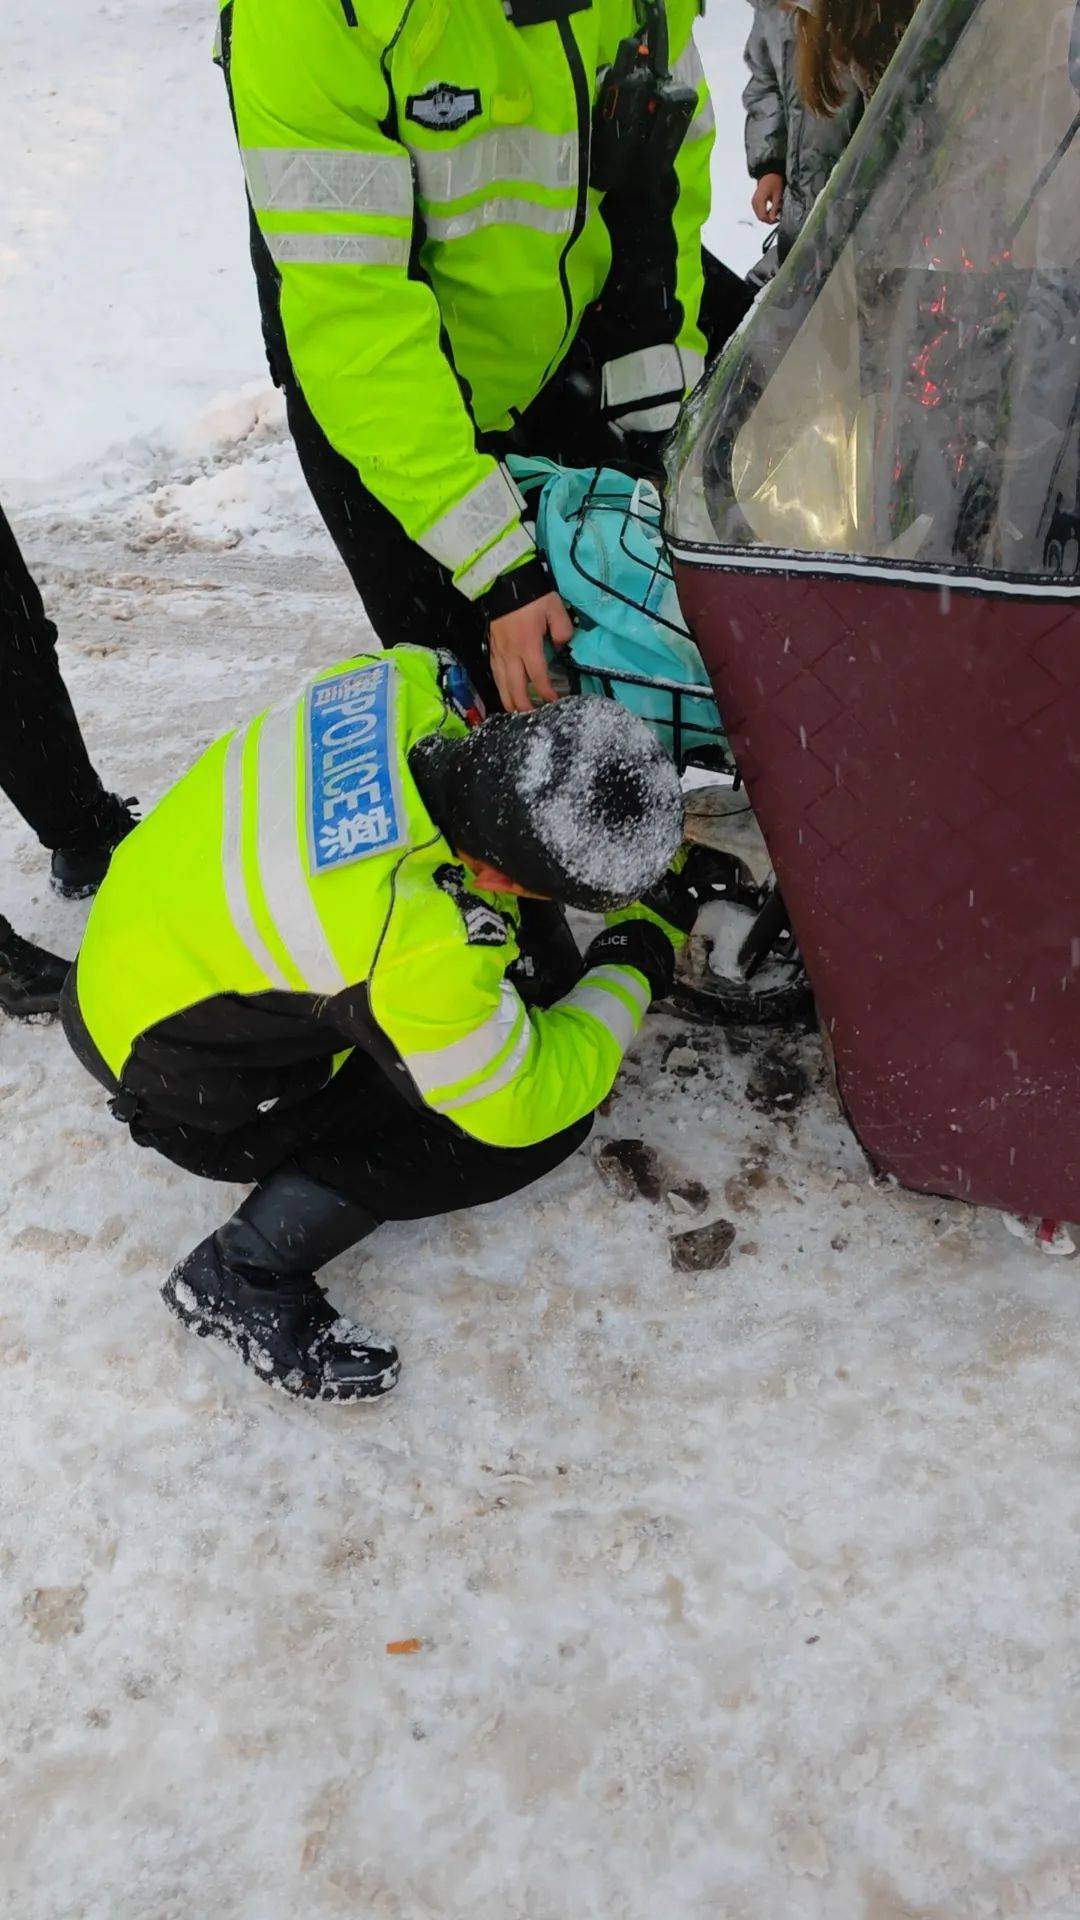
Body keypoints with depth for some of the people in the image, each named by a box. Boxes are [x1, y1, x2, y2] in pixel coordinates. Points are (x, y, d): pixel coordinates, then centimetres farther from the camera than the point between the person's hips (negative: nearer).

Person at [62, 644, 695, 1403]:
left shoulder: (412, 682, -22)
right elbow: (523, 1105, -21)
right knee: (545, 1123, -9)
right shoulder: (418, 945, -39)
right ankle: (244, 1276, -6)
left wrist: (653, 843, 0)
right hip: (183, 1088, -7)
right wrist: (638, 963, -9)